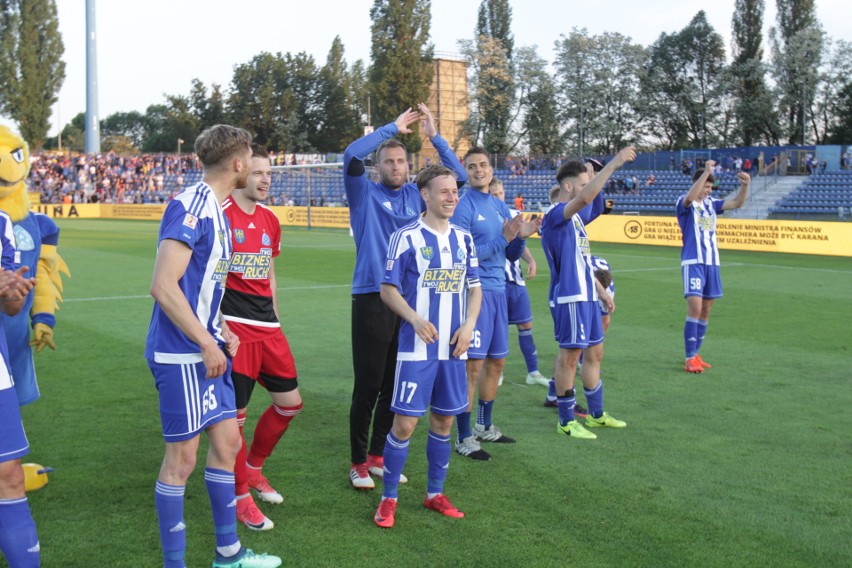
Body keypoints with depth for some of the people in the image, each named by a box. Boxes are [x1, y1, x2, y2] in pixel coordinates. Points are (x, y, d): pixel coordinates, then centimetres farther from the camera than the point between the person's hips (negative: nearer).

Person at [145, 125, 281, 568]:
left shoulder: (214, 209, 13)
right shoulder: (190, 207, -17)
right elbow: (163, 286, -23)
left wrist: (219, 331, 14)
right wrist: (207, 342, -20)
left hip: (206, 349, 10)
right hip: (182, 354, -10)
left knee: (226, 440, 14)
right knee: (182, 455, 0)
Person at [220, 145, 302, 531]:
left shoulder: (270, 220, 12)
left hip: (267, 327, 8)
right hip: (234, 328, -7)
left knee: (290, 402, 11)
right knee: (234, 413, -2)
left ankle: (253, 468, 32)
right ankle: (240, 496, 15)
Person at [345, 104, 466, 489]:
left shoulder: (415, 195, 12)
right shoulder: (365, 194, 1)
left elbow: (457, 176, 11)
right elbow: (351, 155, -15)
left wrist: (434, 136, 2)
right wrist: (393, 127, -8)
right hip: (372, 299, -4)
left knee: (395, 386, 11)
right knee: (368, 386, -1)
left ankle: (378, 456, 24)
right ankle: (358, 462, 11)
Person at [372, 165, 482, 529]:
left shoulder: (464, 239, 9)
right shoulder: (406, 237, -6)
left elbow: (474, 289, 14)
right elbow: (388, 290, -4)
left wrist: (469, 325, -3)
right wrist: (415, 319, -19)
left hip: (453, 348, 5)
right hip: (416, 348, -5)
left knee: (444, 420, 12)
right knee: (405, 422, -5)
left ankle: (435, 493, 27)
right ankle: (389, 498, 11)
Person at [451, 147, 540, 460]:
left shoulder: (501, 207, 13)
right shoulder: (463, 206, -9)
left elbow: (512, 255, 16)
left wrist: (521, 236, -4)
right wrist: (502, 238, -21)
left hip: (498, 290, 8)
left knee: (496, 363, 15)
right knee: (473, 365, -6)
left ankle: (484, 426, 31)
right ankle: (464, 438, 3)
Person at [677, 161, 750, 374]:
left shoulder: (711, 203, 14)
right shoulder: (684, 203, -4)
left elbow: (737, 203, 8)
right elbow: (690, 197, -28)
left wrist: (745, 185, -11)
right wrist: (706, 172, -32)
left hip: (712, 262, 7)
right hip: (693, 262, -7)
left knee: (706, 310, 8)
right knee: (695, 308, -15)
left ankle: (695, 355, 17)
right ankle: (690, 359, -11)